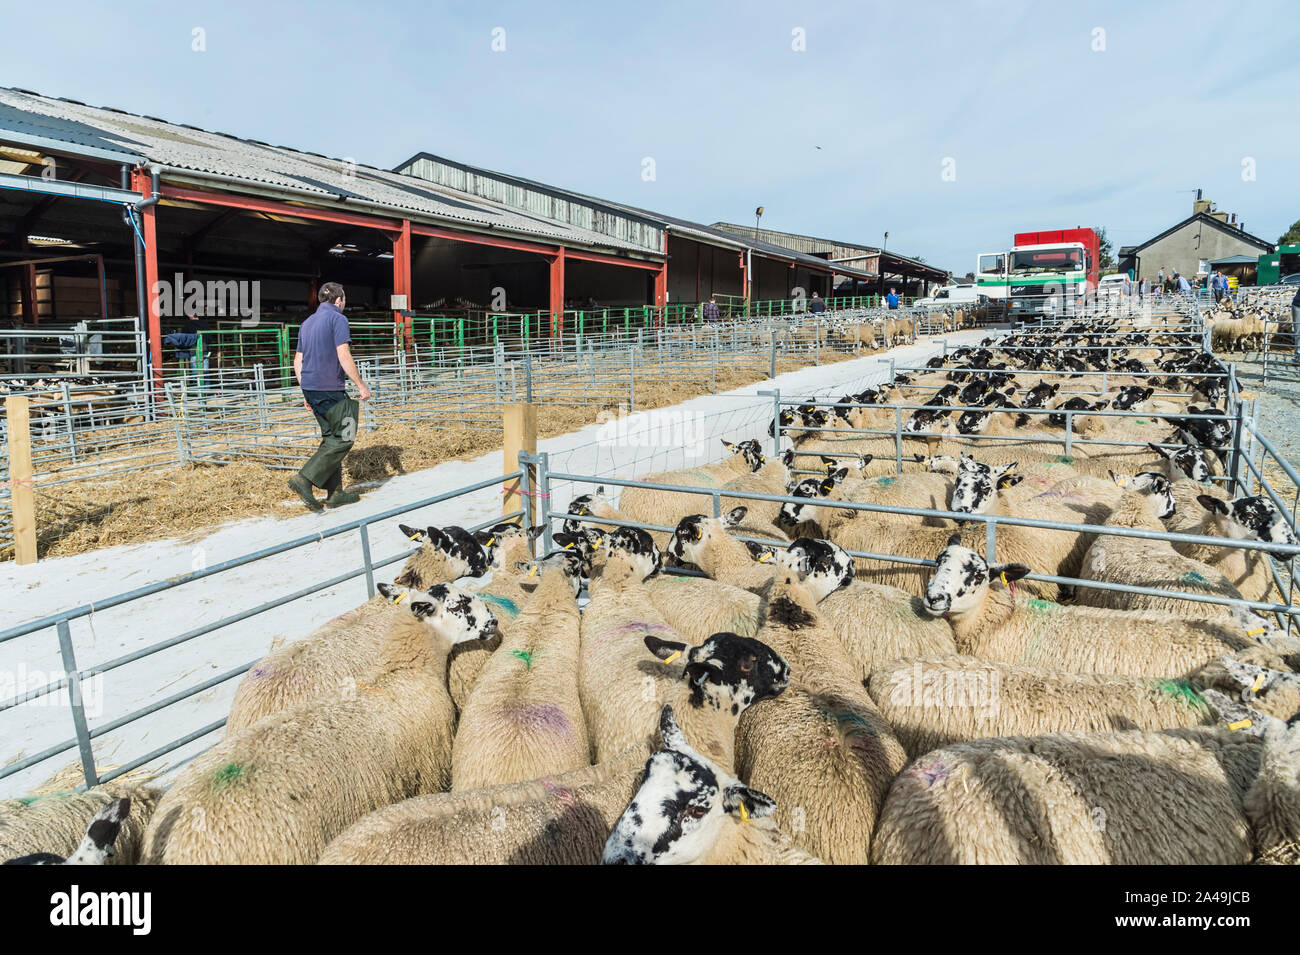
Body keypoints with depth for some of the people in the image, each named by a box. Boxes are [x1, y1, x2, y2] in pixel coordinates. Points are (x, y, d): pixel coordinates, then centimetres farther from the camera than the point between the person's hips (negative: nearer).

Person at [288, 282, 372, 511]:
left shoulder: (307, 323, 19)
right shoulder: (337, 319, -7)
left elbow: (298, 361, 19)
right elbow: (344, 357, -15)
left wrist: (306, 393, 22)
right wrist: (361, 385, -9)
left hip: (310, 388, 9)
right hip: (330, 389, -9)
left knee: (330, 437, 12)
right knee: (343, 438, -3)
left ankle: (335, 493, 13)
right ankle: (305, 478, -13)